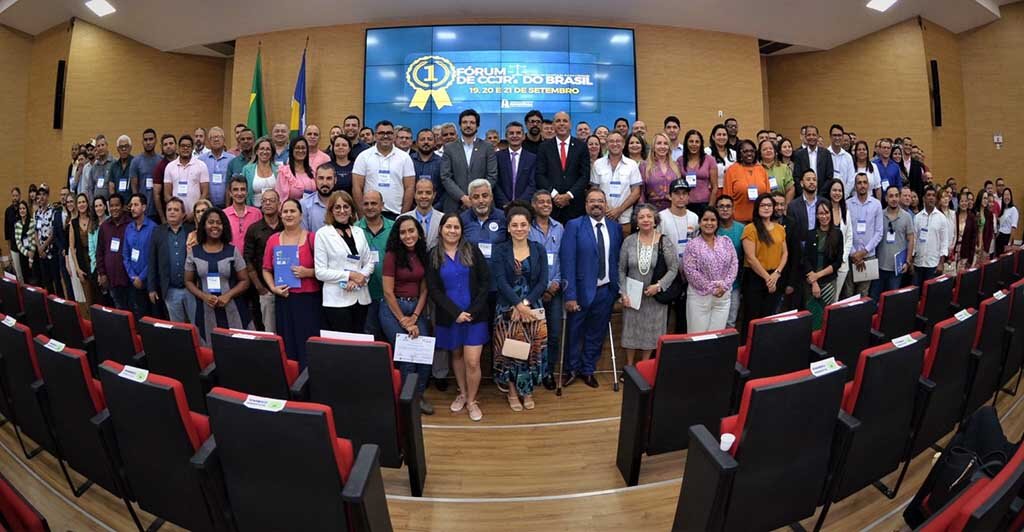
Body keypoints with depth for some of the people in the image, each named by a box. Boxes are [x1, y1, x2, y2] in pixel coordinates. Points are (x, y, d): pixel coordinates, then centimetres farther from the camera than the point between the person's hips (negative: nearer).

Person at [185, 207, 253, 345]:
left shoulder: (233, 251, 1)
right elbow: (189, 281, 9)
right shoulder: (194, 252, 5)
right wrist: (203, 296, -9)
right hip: (206, 310, 1)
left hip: (233, 310, -1)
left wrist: (228, 295, -14)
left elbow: (244, 281, 2)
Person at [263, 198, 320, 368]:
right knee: (286, 345, 8)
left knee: (308, 345, -2)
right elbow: (266, 269, 13)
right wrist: (273, 288, -2)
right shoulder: (273, 239, 8)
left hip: (309, 299, -3)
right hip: (283, 300, 3)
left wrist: (308, 272, -18)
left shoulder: (312, 238, -3)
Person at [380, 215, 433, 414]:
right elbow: (388, 292, -11)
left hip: (417, 308, 5)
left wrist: (415, 317, -5)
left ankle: (419, 395, 17)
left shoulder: (422, 255, 6)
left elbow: (423, 289, 6)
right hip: (393, 309, -4)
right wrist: (403, 320, -10)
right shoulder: (392, 255, -9)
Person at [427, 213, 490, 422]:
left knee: (472, 361, -4)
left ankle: (472, 400, 18)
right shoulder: (433, 256, 0)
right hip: (449, 316, 1)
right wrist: (455, 312, -12)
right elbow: (433, 290, -3)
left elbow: (485, 281, -3)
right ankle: (462, 393, 38)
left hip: (474, 315, -1)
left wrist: (473, 310, -11)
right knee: (456, 355, 16)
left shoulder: (472, 251, -1)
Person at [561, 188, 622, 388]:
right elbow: (568, 262, -12)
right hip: (582, 289, -3)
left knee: (596, 334, 15)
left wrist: (618, 289, 0)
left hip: (606, 290, 3)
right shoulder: (574, 226, -8)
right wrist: (570, 295, -16)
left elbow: (618, 259, 6)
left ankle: (588, 370, 35)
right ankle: (572, 369, 35)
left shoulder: (615, 227, 4)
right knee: (575, 333, 13)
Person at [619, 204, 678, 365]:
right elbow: (621, 270, 2)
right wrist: (623, 293, -5)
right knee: (631, 330, 10)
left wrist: (659, 286, -16)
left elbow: (673, 269, -4)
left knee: (650, 332, 10)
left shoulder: (665, 242, -7)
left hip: (655, 296, -1)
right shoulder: (629, 241, -3)